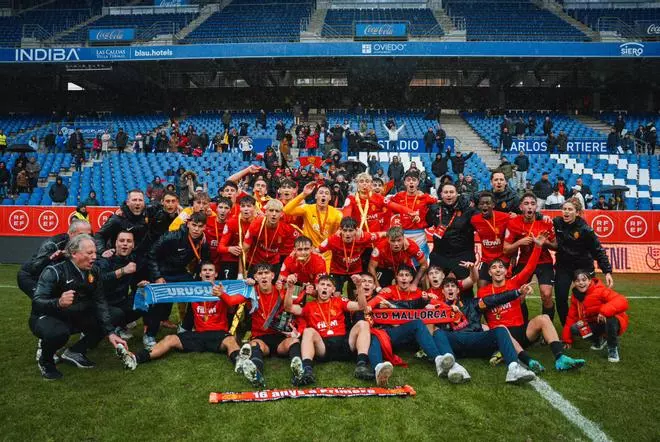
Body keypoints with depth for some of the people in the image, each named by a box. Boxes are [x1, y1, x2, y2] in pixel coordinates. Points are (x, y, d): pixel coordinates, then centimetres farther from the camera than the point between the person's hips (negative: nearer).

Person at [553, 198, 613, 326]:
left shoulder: (585, 229, -17)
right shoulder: (557, 223, -9)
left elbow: (598, 251, -13)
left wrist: (607, 271, -18)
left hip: (583, 268, -2)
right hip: (563, 267, 2)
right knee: (560, 299, -4)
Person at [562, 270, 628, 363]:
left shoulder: (600, 290, -21)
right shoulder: (575, 297, -2)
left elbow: (622, 301, -34)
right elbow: (571, 317, 3)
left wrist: (604, 311, -49)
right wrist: (567, 339, 2)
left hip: (613, 322, -5)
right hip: (595, 324, 5)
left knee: (610, 321, -39)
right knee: (574, 329, -19)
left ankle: (613, 348, -12)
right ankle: (598, 340, 11)